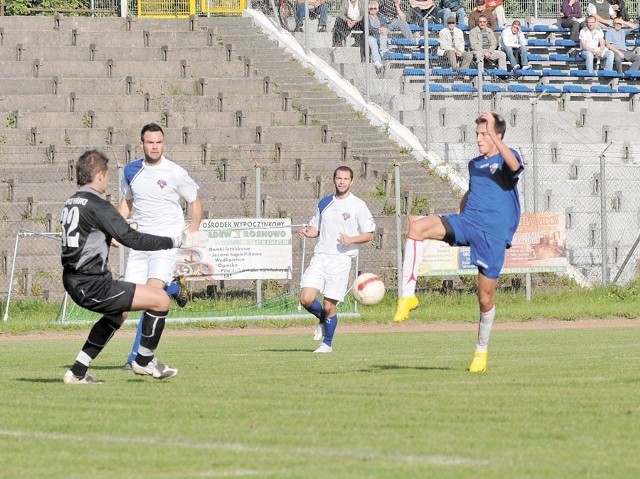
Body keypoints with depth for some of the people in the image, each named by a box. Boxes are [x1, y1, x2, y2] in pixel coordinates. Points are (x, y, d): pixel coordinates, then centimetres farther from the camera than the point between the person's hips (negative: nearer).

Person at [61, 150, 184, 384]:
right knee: (160, 300, -7)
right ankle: (144, 361, 9)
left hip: (74, 282, 10)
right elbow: (131, 238, -18)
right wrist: (174, 241, -11)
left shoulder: (71, 204, 13)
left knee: (118, 314, 34)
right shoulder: (97, 205, -15)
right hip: (92, 285, -10)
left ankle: (77, 372, 29)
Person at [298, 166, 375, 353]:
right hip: (320, 256, 4)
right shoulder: (324, 203, 14)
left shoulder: (358, 205, 0)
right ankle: (322, 320, 21)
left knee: (329, 306, -4)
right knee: (306, 299, -11)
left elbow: (369, 234, 0)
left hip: (341, 259, -4)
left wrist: (351, 240, -18)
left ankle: (327, 343, 16)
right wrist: (307, 232, 0)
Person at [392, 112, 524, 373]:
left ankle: (481, 352, 24)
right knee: (417, 225, -23)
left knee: (486, 297, 1)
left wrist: (493, 134, -34)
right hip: (467, 222, 5)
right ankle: (407, 295, -24)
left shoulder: (507, 158, 0)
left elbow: (514, 166, -26)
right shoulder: (474, 164, 19)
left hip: (494, 233, -5)